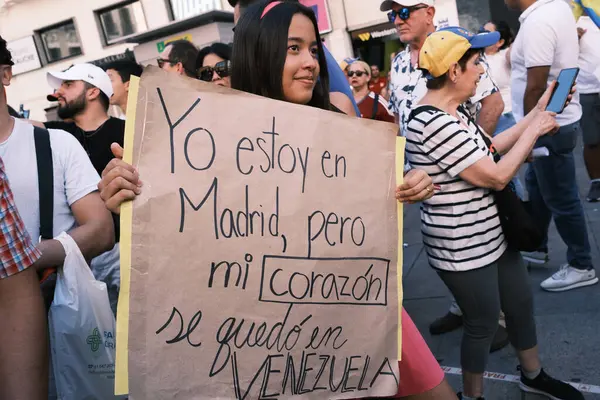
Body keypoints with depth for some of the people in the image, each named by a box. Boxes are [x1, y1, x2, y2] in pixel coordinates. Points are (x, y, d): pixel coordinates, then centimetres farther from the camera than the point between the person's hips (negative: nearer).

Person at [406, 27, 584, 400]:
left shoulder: (455, 110, 4)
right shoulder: (433, 123, -28)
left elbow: (489, 150, 15)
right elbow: (497, 177, -26)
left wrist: (536, 115, 10)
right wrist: (534, 130, -14)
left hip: (492, 233, 10)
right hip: (463, 248, -10)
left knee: (522, 304, 23)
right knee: (484, 324, 8)